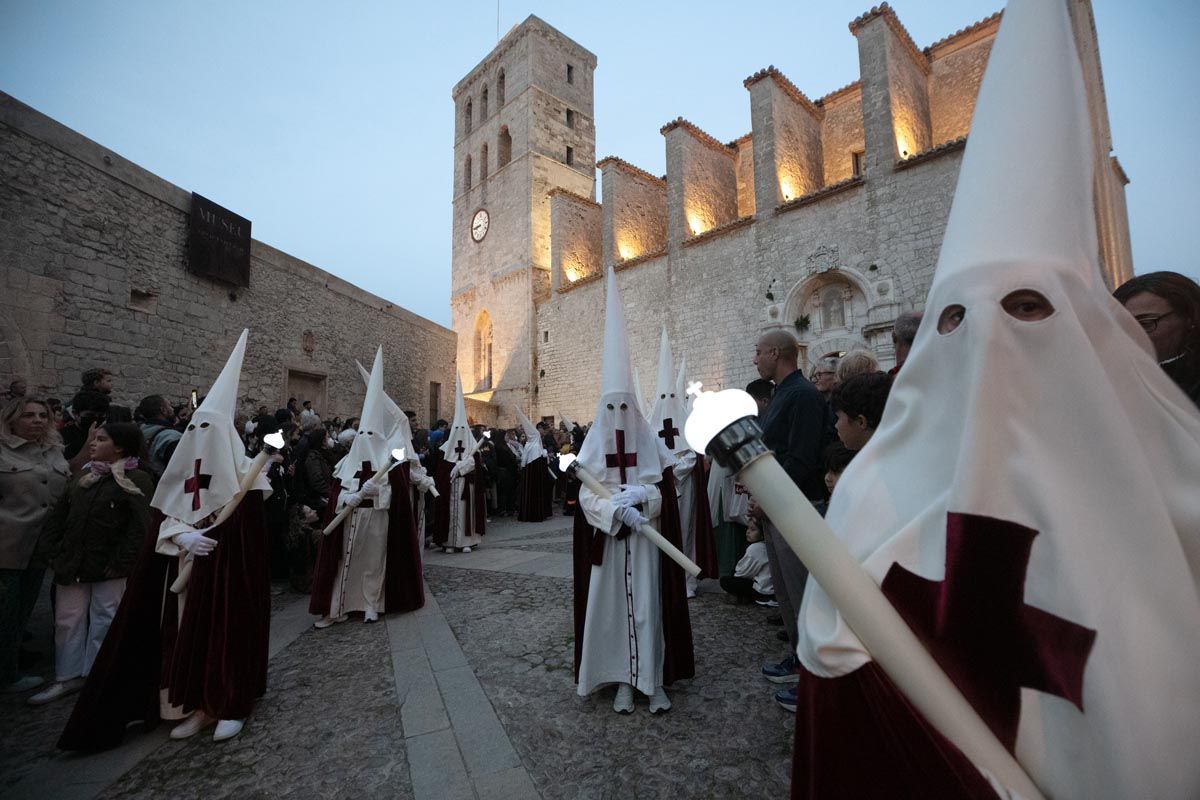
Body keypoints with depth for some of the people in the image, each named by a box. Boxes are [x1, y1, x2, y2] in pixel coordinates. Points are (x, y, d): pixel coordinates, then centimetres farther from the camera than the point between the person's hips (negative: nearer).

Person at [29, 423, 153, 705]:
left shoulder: (137, 480, -13)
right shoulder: (82, 477, 11)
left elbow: (140, 526, -18)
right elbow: (58, 516, 14)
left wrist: (121, 562, -19)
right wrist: (51, 550, 4)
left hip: (109, 567, -6)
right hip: (72, 563, 7)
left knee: (104, 623, 6)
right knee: (68, 621, 13)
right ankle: (68, 676, 26)